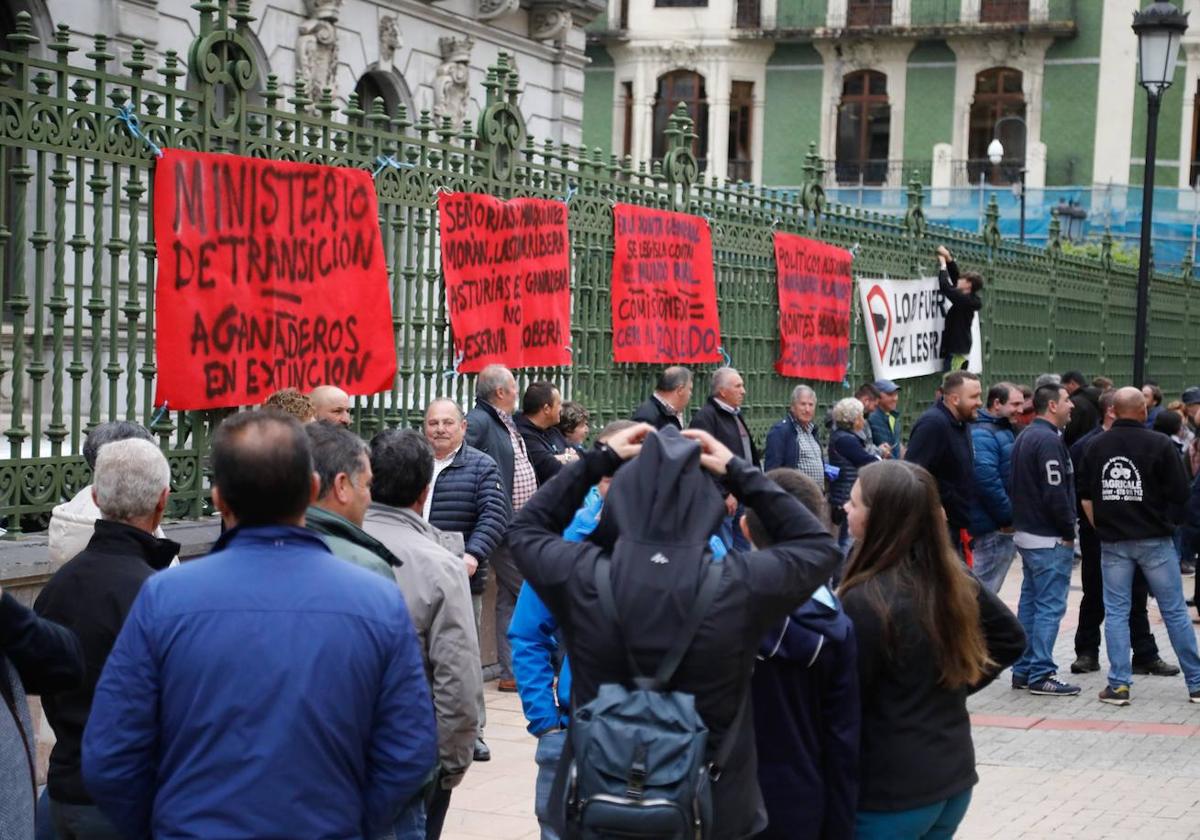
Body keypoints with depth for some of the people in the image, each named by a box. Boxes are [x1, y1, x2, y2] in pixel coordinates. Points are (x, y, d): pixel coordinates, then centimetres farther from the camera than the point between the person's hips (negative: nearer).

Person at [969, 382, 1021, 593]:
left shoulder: (1004, 431, 17)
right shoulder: (983, 434, -17)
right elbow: (986, 480, -26)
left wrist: (1011, 516, 16)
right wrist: (1008, 518, -18)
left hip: (1003, 526, 10)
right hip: (994, 528, -10)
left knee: (986, 590, 17)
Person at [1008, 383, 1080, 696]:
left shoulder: (1025, 437, 14)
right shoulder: (1049, 440, -18)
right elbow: (1056, 493, -22)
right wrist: (1069, 532, -12)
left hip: (1026, 533, 10)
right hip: (1050, 539, -10)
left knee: (1030, 603, 13)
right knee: (1050, 606, -6)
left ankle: (1023, 670, 17)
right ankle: (1041, 674, -5)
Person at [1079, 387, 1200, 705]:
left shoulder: (1096, 446, 2)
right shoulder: (1159, 444, -10)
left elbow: (1086, 497, 7)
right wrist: (1162, 520, 8)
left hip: (1113, 543, 3)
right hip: (1154, 540, -2)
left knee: (1116, 613, 6)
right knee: (1174, 611, 5)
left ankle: (1118, 685, 2)